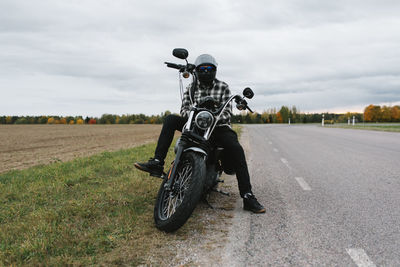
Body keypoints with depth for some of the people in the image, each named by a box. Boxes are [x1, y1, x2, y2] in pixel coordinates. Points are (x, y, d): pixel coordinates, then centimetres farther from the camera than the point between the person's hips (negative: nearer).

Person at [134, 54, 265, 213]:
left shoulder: (223, 87, 2)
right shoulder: (191, 88, 10)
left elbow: (227, 113, -5)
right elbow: (184, 109, 0)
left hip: (218, 126, -2)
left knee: (236, 149, -31)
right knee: (170, 119, -19)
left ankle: (248, 197, -30)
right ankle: (157, 164, -27)